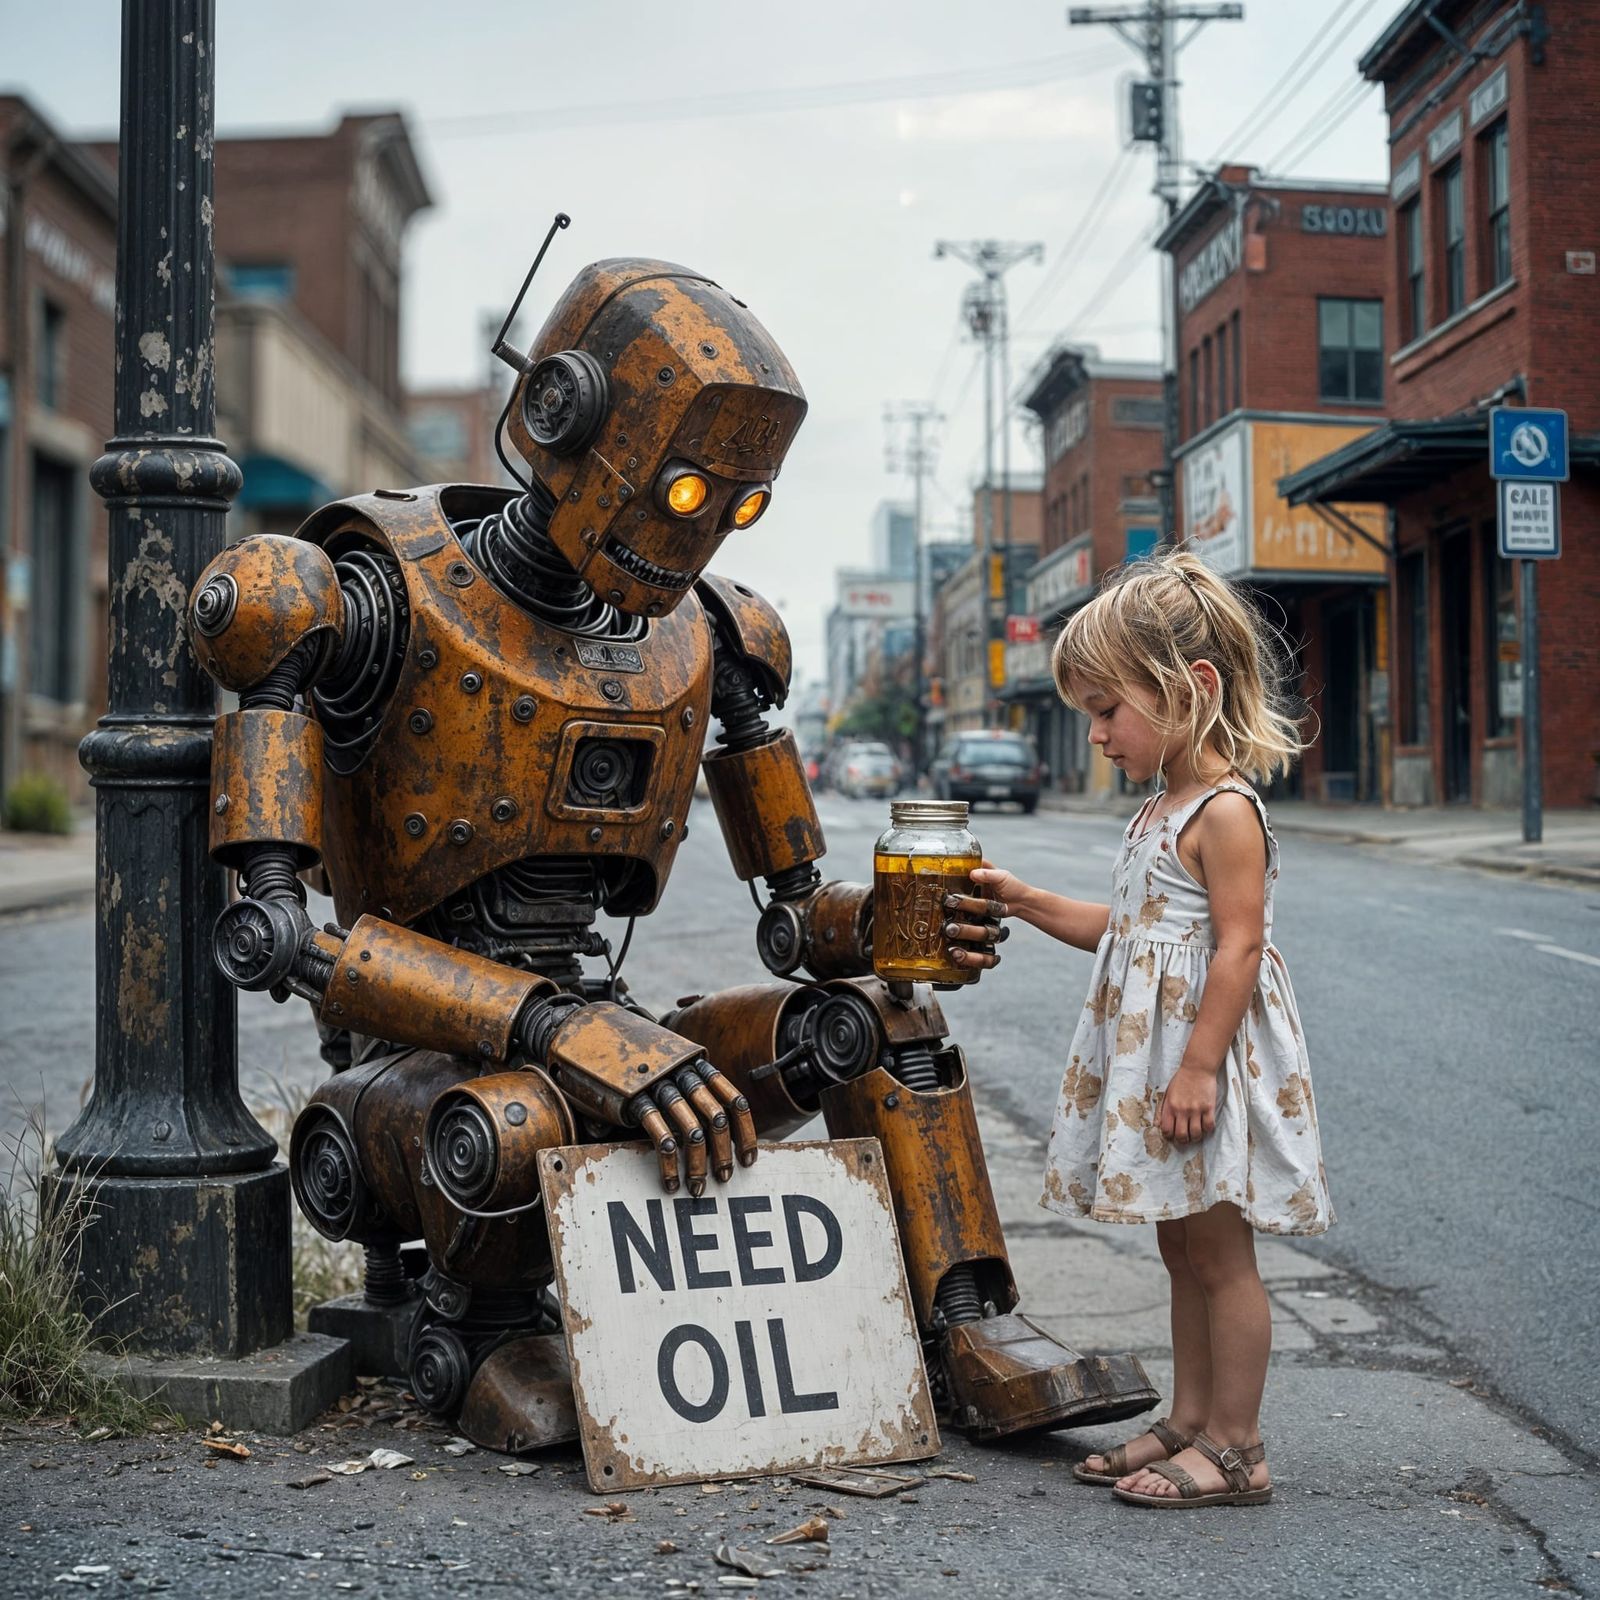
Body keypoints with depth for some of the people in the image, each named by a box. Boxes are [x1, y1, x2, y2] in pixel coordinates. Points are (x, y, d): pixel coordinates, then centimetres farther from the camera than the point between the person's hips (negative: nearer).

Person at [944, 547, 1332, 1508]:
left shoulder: (1225, 811, -16)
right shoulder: (1165, 809, 13)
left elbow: (1240, 945, -21)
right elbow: (1130, 930, 20)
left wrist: (1198, 1068, -23)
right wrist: (1027, 903, 15)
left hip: (1208, 1056, -9)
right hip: (1152, 1058, 9)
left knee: (1219, 1254, -1)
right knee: (1184, 1251, 15)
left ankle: (1235, 1448, 8)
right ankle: (1190, 1422, 25)